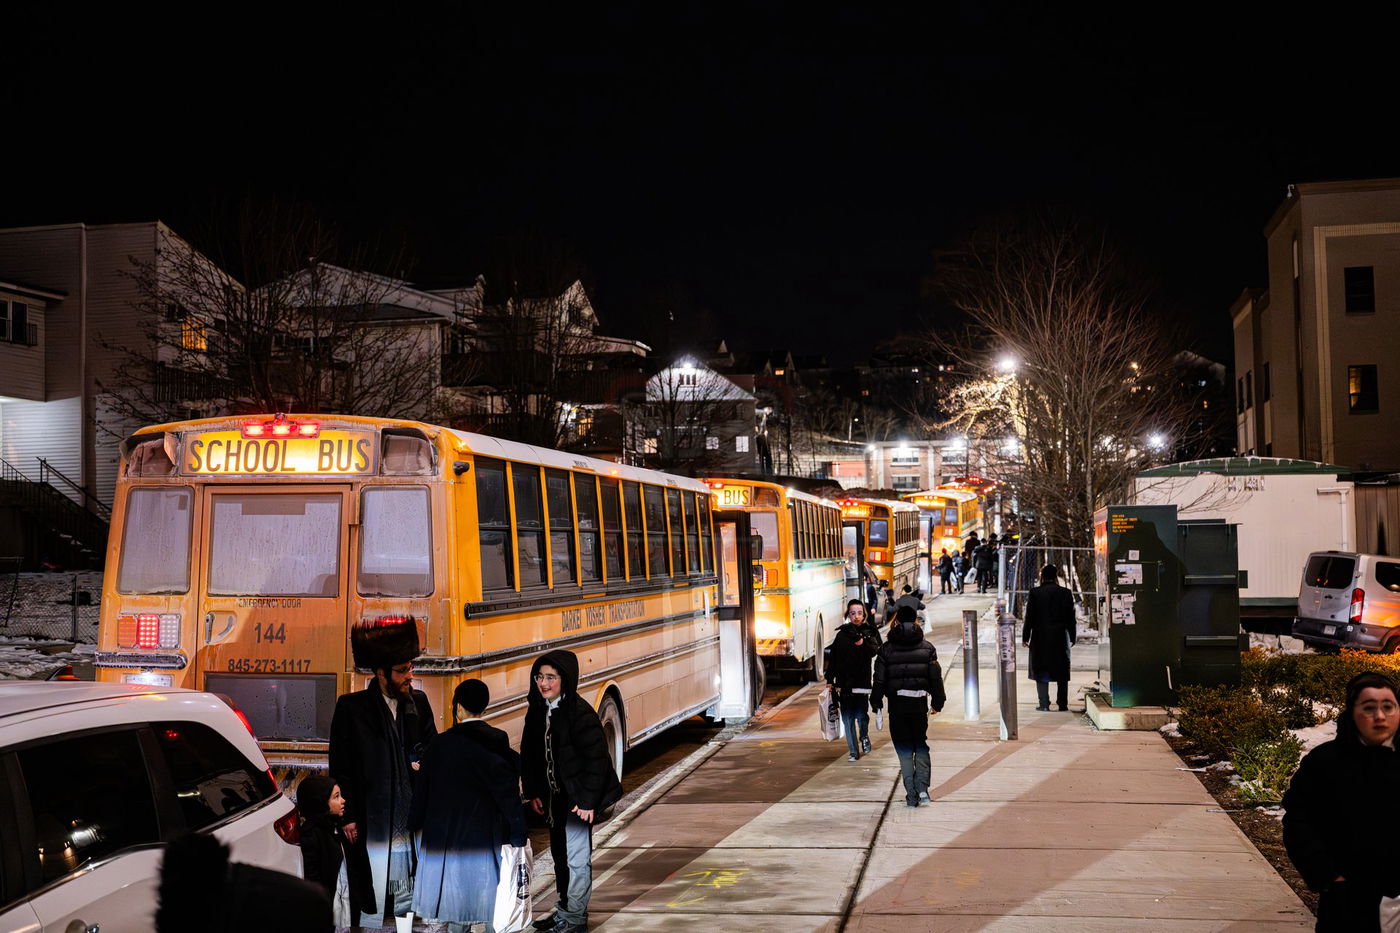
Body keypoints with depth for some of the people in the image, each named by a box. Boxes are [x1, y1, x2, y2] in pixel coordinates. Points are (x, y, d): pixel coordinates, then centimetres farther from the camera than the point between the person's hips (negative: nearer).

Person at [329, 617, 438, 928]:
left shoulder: (418, 703, 9)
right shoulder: (351, 707, -2)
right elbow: (340, 768, -2)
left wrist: (423, 762, -3)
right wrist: (347, 816, -7)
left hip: (409, 813, 4)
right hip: (368, 818, -4)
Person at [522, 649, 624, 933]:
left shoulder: (579, 712, -18)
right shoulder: (536, 711, 3)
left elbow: (596, 757, -19)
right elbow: (529, 754, 11)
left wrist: (587, 800, -19)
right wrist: (533, 793, 7)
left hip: (578, 797, -7)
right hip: (553, 797, 7)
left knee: (577, 857, -3)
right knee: (560, 854, 17)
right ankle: (565, 909, 31)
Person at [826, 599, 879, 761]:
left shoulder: (870, 632, 5)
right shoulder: (841, 635, 9)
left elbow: (877, 650, -13)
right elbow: (833, 658, 11)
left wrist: (863, 643, -30)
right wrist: (829, 680, 6)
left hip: (862, 681, -2)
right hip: (844, 683, 2)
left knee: (861, 715, -11)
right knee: (847, 718, 2)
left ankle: (864, 737, 21)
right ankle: (854, 752, 12)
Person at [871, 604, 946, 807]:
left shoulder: (886, 648, -1)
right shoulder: (927, 647, 3)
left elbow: (879, 678, -1)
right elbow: (936, 677, 4)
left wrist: (876, 701, 9)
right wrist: (938, 702, 12)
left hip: (896, 704, -1)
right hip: (919, 704, 1)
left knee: (904, 749, 5)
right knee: (921, 746, 14)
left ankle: (911, 795, 2)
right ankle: (922, 788, -1)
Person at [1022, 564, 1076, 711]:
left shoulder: (1034, 593, -6)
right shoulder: (1066, 593, 0)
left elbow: (1029, 617, -6)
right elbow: (1071, 618, 3)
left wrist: (1025, 637, 1)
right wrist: (1072, 638, 11)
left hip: (1040, 638, -2)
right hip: (1061, 638, 2)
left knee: (1041, 672, 4)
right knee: (1062, 672, 9)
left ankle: (1044, 704, 1)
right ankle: (1063, 704, 10)